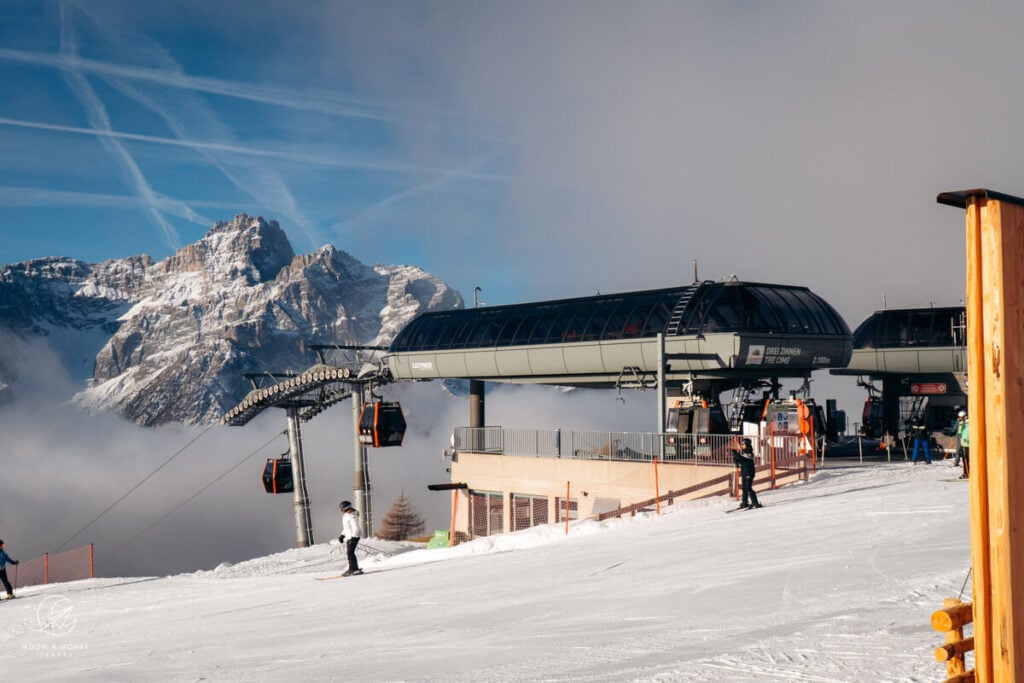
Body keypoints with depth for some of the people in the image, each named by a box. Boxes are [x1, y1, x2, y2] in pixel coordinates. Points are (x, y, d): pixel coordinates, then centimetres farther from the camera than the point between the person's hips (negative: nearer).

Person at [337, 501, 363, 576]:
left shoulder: (352, 516, -16)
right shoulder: (345, 516, 16)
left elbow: (356, 528, -20)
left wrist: (353, 537, -24)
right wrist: (342, 535, 23)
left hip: (353, 538, -10)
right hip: (348, 538, 10)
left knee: (350, 553, -14)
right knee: (348, 553, 11)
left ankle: (355, 569, -13)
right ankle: (352, 569, 16)